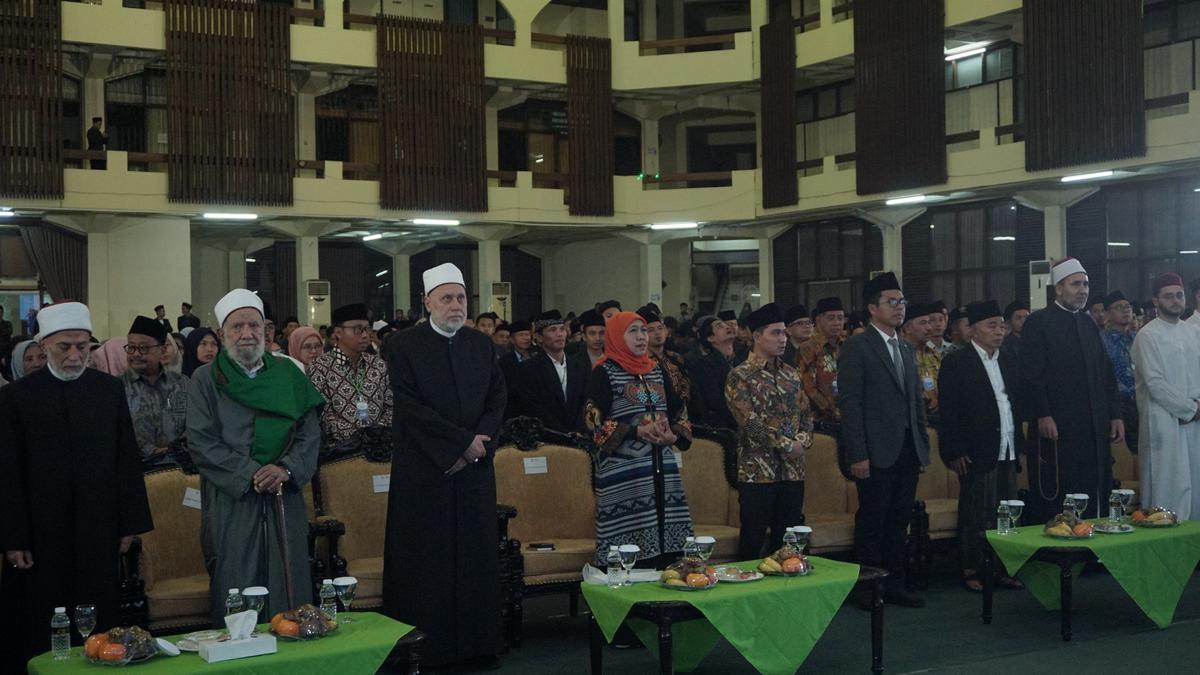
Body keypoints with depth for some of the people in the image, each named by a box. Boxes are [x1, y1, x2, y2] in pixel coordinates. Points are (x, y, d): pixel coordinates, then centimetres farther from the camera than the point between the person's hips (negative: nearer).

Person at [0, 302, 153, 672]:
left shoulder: (110, 390, 5)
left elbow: (127, 460, 7)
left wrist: (129, 524, 4)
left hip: (99, 533, 2)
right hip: (41, 538, -2)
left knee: (101, 628, 5)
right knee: (41, 632, 4)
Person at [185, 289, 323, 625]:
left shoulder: (288, 375, 11)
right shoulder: (205, 380, 3)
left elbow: (310, 431, 6)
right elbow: (201, 443, -5)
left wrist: (286, 469, -12)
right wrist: (252, 474, -13)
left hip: (285, 501, 3)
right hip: (231, 502, -3)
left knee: (289, 597, 4)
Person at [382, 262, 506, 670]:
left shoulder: (480, 344, 12)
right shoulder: (404, 346, -4)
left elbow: (497, 398, 9)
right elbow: (412, 407, -11)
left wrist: (480, 443, -7)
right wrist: (463, 441, -13)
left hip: (475, 469, 4)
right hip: (425, 472, -4)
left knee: (477, 558, 6)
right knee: (427, 561, 0)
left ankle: (478, 645, 13)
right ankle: (425, 649, 7)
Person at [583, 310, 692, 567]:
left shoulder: (656, 370, 16)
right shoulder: (604, 373, -2)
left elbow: (678, 411, 20)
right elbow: (593, 421, -9)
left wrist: (674, 435, -1)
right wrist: (637, 431, -16)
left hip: (662, 467, 6)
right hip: (622, 471, -6)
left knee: (665, 540, 2)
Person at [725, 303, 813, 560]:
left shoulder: (792, 375, 14)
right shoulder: (740, 376, -6)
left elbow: (806, 414, 15)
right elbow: (750, 421, -15)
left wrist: (803, 440, -5)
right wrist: (786, 445, -13)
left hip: (792, 471, 6)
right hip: (757, 472, -6)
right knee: (753, 543, -1)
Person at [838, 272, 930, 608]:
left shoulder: (907, 349, 17)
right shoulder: (857, 347, -6)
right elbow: (850, 403, -11)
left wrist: (923, 446, 13)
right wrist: (857, 454, -16)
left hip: (908, 451, 7)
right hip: (877, 452, -7)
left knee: (899, 521, 11)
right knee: (872, 521, 0)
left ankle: (894, 585, 20)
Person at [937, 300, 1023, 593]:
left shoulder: (1008, 361, 15)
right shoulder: (956, 363, -5)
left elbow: (1017, 403, 18)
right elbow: (949, 412, -8)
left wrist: (1020, 445, 12)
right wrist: (956, 452, -13)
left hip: (1007, 451, 6)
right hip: (977, 453, -6)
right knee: (976, 516, 0)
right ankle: (971, 570, 8)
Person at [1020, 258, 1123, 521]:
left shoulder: (1088, 322, 16)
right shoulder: (1038, 322, -4)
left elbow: (1106, 373, 18)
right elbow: (1031, 374, -10)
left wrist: (1115, 415, 11)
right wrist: (1043, 415, -17)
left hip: (1094, 428, 7)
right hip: (1057, 428, -6)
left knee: (1093, 495, 7)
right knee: (1054, 498, -3)